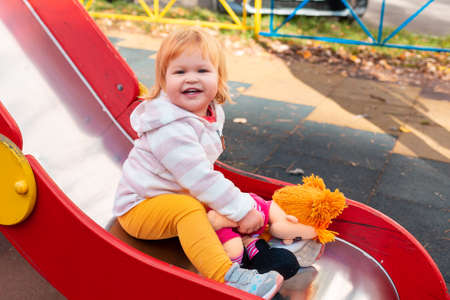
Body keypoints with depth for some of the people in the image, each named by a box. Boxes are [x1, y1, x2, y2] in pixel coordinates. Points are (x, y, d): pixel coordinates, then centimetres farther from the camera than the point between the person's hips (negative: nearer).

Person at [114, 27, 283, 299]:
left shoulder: (210, 112, 0)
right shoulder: (171, 129, -30)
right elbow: (200, 178, -32)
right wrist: (242, 211, -27)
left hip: (179, 193, 10)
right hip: (140, 207, -10)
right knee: (188, 210, -35)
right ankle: (226, 276, -41)